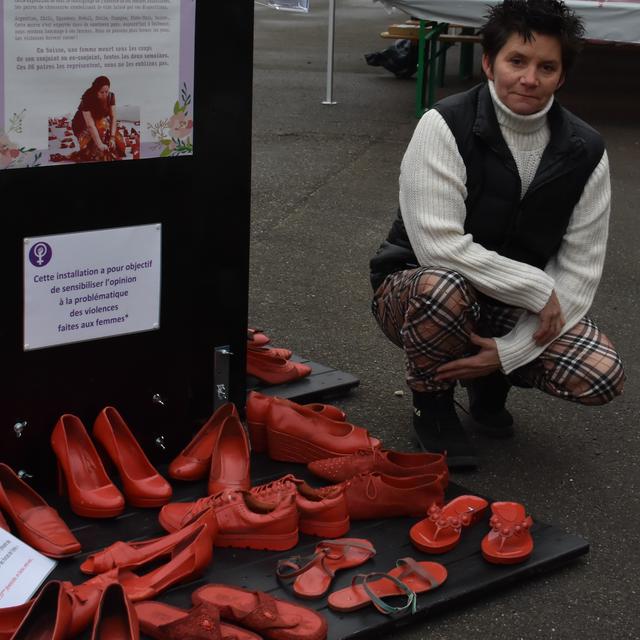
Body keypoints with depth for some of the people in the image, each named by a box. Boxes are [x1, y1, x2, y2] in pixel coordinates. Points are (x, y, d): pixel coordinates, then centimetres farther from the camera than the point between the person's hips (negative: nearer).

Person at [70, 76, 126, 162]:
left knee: (120, 144, -15)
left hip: (101, 123, 5)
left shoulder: (111, 96, -15)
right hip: (83, 125, -5)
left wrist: (112, 137, -30)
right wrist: (99, 144, -45)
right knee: (102, 124, -37)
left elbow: (113, 117, -17)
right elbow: (90, 125, -37)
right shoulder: (87, 98, -31)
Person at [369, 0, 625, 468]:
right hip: (415, 290, -3)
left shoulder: (586, 152, -8)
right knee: (444, 287, -40)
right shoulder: (445, 126, -20)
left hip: (516, 309, 4)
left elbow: (580, 268, -9)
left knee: (602, 377, -21)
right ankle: (433, 405, -7)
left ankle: (491, 382, 12)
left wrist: (512, 350, -18)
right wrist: (537, 289, -24)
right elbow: (440, 247, -28)